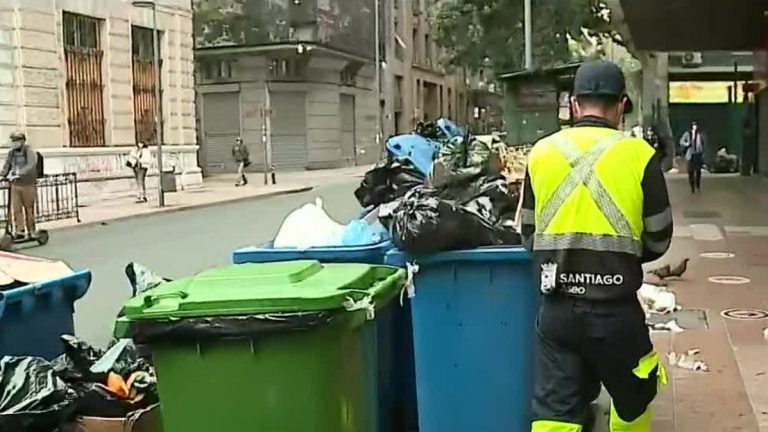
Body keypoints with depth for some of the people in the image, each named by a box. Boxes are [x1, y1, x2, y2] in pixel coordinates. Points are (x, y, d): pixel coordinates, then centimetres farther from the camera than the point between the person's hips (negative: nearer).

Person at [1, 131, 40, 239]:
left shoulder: (30, 152, -9)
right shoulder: (11, 153, 10)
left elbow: (30, 167, -22)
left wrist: (18, 174, -34)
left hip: (28, 185, -5)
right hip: (15, 185, 5)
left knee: (29, 209, 3)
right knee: (15, 209, -1)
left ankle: (31, 232, 15)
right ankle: (19, 231, 6)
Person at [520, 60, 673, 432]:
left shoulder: (540, 153, 0)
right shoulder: (638, 155, -7)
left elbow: (528, 235, 8)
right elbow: (658, 240, 1)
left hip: (556, 308, 2)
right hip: (615, 309, -2)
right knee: (633, 400, 22)